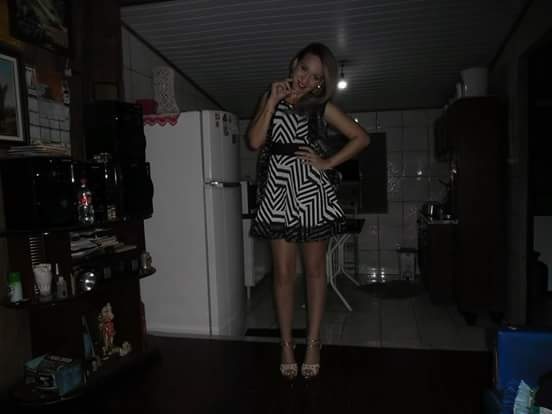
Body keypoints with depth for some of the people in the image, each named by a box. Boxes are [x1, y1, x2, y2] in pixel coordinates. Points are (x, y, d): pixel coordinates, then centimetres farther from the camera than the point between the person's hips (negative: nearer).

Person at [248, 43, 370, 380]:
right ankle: (287, 344, 16)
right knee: (283, 273, 3)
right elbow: (255, 141, -3)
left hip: (313, 191, -1)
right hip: (279, 192, 1)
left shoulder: (322, 107, 6)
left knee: (315, 269, 6)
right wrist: (272, 101, -7)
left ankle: (313, 343, 18)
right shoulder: (271, 99, 10)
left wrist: (328, 163, -4)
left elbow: (361, 138, 3)